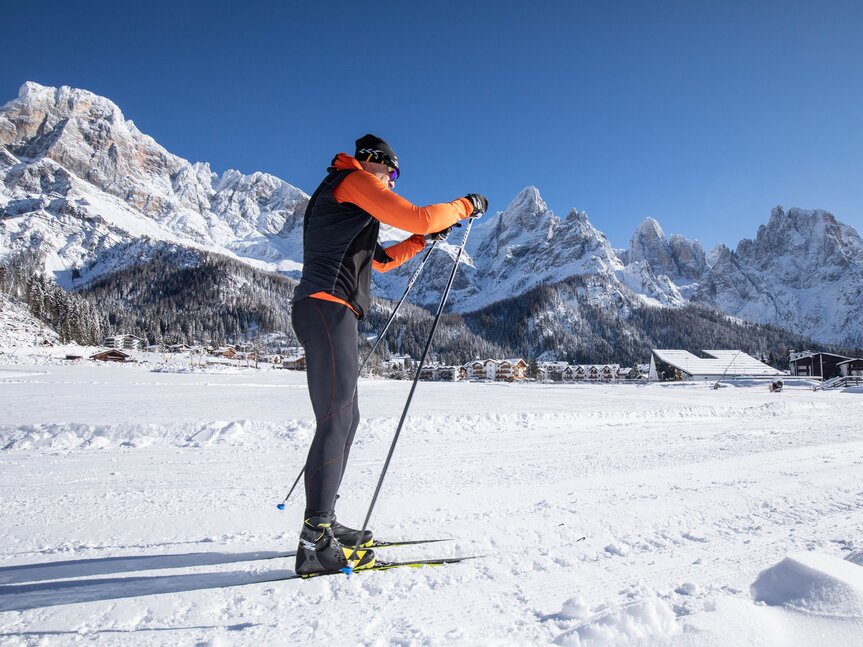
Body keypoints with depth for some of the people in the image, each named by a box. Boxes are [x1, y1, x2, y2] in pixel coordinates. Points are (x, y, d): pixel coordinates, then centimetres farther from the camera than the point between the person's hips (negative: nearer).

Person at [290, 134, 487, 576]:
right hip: (328, 307, -11)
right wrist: (466, 206, 5)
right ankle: (315, 544, -15)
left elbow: (378, 261, 33)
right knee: (336, 420, -15)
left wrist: (422, 240, 25)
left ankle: (322, 523, 17)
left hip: (324, 312, 11)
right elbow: (417, 217, -10)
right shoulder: (354, 180, 2)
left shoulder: (338, 199, 32)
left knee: (346, 419, 12)